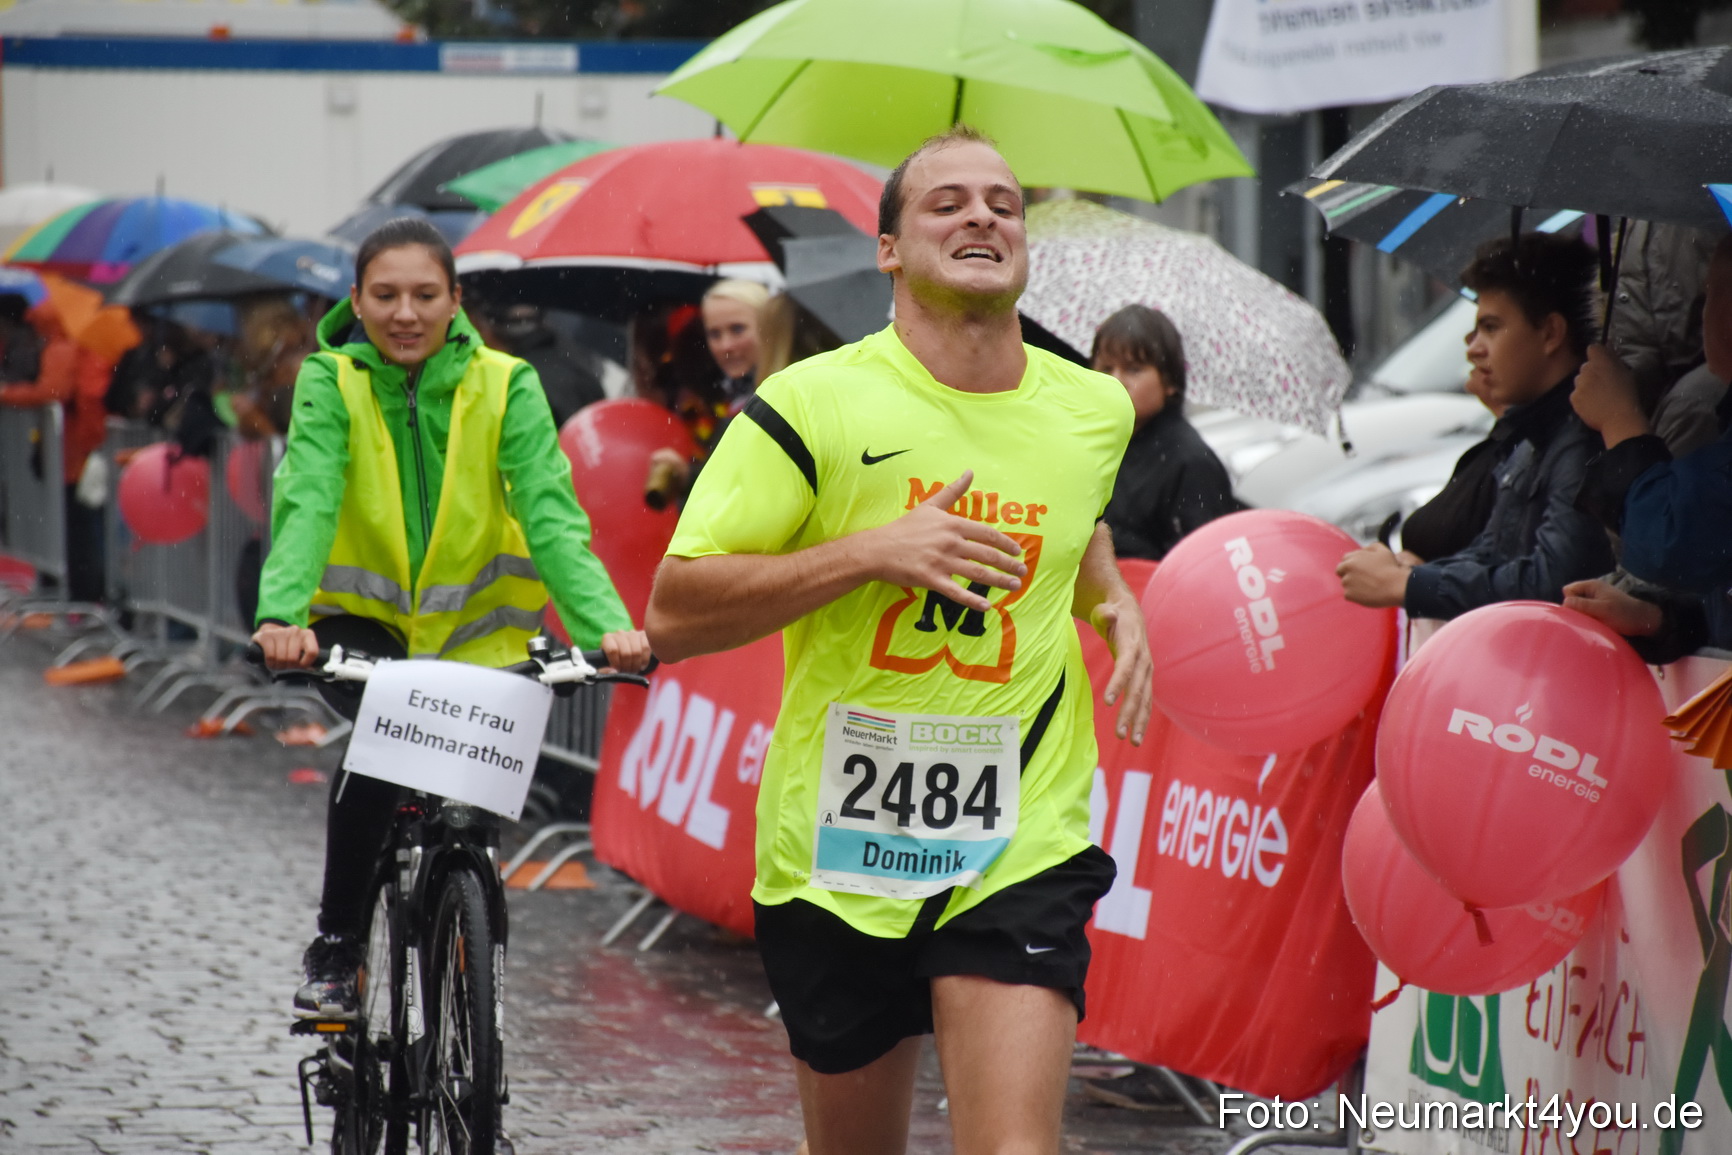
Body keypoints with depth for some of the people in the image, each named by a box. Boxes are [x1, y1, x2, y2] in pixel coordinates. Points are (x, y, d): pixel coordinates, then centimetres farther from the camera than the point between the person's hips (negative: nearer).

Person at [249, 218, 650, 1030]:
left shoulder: (505, 388, -12)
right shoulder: (331, 384, -11)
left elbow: (551, 515, -21)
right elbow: (305, 502, -25)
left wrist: (607, 625, -38)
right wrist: (281, 613, -43)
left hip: (477, 628, 1)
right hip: (364, 615, -1)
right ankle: (335, 949, -11)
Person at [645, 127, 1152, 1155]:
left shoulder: (1096, 411, 6)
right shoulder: (815, 403, -7)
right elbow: (674, 616, -11)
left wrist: (1116, 602, 9)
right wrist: (871, 551, -20)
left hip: (1020, 850, 1)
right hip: (836, 849, -1)